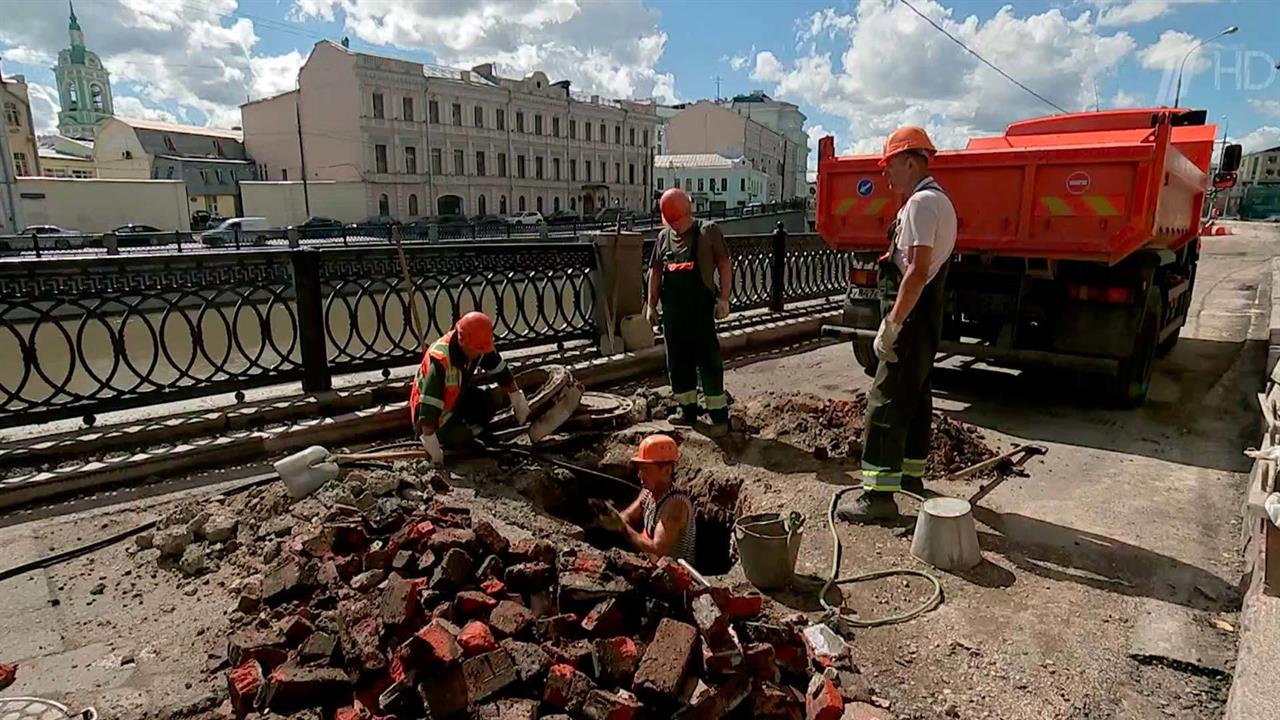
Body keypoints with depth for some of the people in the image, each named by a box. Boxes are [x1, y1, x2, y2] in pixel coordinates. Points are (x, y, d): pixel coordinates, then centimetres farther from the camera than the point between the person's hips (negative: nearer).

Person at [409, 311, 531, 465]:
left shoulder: (480, 347, -16)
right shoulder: (440, 361, -37)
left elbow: (501, 371, 1)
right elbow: (429, 406, -37)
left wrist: (518, 400, 6)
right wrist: (431, 445, -34)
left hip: (459, 397, 7)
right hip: (437, 410, -7)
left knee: (497, 396, -16)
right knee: (460, 439, -30)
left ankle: (472, 427, 3)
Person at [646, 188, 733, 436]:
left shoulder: (708, 231, -2)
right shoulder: (663, 237, 12)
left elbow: (724, 266, -4)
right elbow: (655, 272, 15)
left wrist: (723, 298, -11)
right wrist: (651, 305, 11)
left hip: (701, 310, -5)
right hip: (672, 311, 5)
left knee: (708, 361, -4)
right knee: (677, 361, 11)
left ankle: (719, 415, 3)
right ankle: (687, 409, 24)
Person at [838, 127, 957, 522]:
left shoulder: (921, 203, -16)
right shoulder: (939, 199, 18)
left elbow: (918, 271, -25)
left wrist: (891, 324, -24)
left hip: (912, 315, -11)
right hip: (927, 315, 11)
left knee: (885, 400, -10)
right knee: (915, 395, 17)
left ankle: (879, 493, -7)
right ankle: (911, 474, 30)